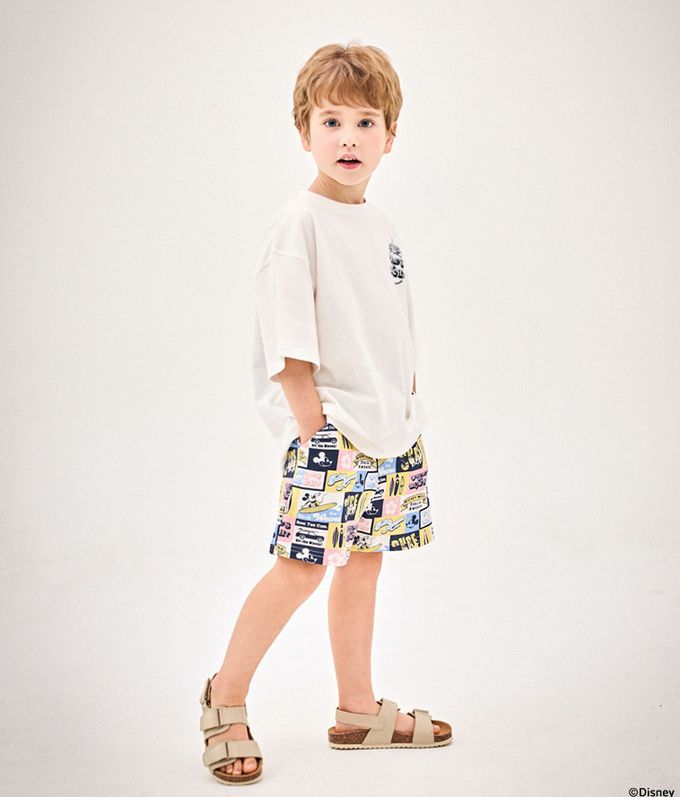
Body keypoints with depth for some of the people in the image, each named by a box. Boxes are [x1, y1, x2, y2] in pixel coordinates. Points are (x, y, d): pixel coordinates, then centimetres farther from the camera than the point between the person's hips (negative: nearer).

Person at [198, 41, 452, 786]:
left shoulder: (380, 224, 13)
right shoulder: (298, 221, -10)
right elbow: (287, 342, -14)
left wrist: (408, 412, 14)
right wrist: (313, 423, -16)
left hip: (390, 428, 8)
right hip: (330, 428, -7)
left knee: (364, 559, 13)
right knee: (302, 564, -8)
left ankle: (357, 709, 25)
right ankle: (226, 696, 11)